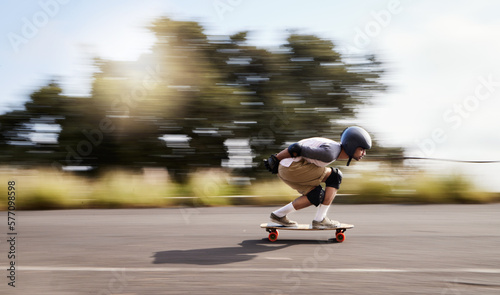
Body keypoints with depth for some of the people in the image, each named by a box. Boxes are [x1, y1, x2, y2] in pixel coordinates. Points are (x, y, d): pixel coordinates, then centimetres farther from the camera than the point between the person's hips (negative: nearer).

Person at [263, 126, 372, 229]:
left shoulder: (335, 147, 13)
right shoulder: (329, 153, -19)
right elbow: (296, 148, -19)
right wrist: (275, 159, -7)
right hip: (292, 167, -10)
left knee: (317, 196, 15)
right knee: (335, 177, -3)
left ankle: (279, 215, 18)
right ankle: (320, 220, 2)